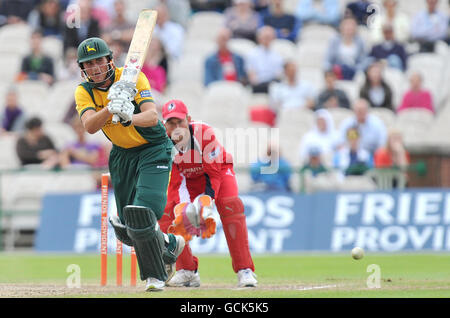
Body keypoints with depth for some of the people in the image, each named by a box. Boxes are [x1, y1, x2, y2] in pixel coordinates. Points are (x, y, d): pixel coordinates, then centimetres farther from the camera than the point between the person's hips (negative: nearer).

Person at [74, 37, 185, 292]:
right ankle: (170, 245, 35)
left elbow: (152, 116, -32)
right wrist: (110, 109, -45)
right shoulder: (84, 92, -8)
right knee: (126, 230, 6)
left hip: (154, 149, -5)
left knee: (141, 214, -22)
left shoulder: (133, 77, -19)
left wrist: (130, 117, -53)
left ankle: (156, 275, -3)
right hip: (122, 154, 5)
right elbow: (90, 126, -26)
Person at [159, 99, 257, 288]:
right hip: (188, 178, 3)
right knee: (166, 211, -16)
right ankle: (187, 271, -6)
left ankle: (245, 270, -27)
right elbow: (175, 184, -21)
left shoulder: (204, 133, -34)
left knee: (230, 207, -28)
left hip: (219, 169, -3)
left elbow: (214, 173, -28)